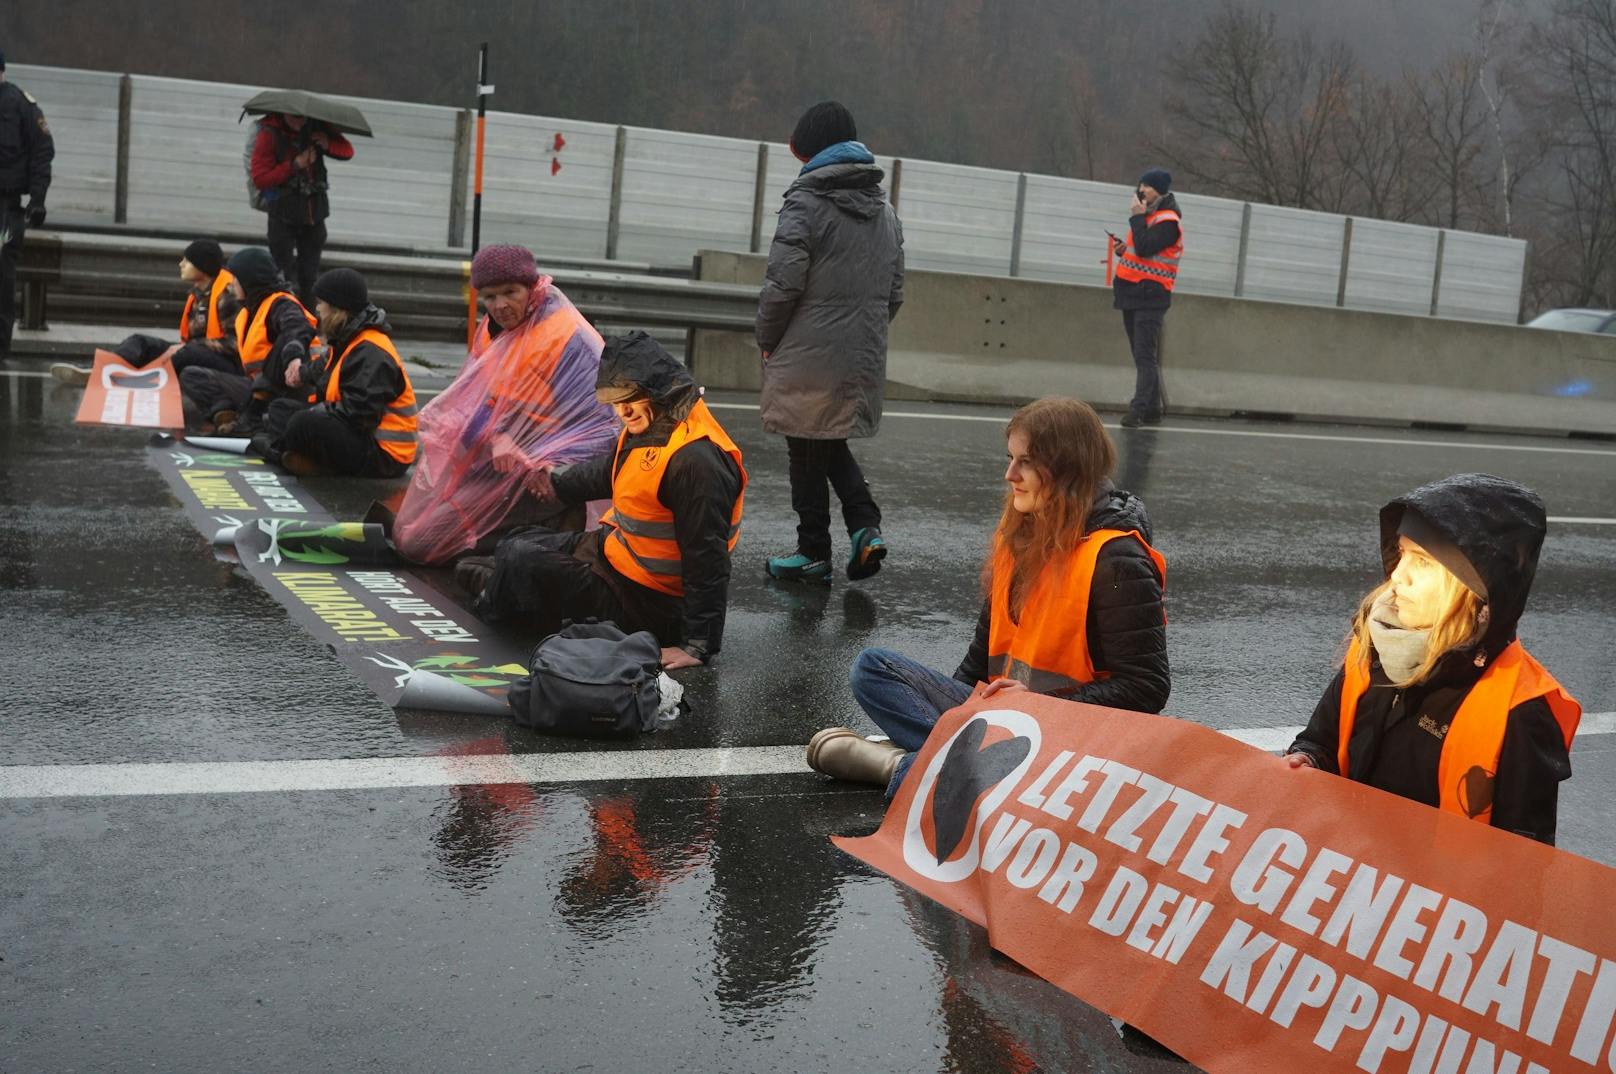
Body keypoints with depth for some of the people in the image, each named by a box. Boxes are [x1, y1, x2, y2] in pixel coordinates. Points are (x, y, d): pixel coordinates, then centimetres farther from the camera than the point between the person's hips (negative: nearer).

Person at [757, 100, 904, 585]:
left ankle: (814, 551, 15)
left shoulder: (806, 204, -12)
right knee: (832, 445, 21)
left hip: (809, 359, -6)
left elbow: (782, 286, -16)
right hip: (864, 359, 6)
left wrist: (767, 341, -1)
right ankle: (865, 527, 5)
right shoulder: (885, 210, 11)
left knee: (806, 454, 7)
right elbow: (894, 294, 14)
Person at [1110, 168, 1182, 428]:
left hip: (1151, 294, -9)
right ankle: (1152, 410, 15)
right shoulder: (1148, 216, 17)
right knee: (1142, 355, 10)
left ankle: (1139, 408, -19)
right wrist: (1122, 249, 4)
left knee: (1145, 354, -14)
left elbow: (1145, 248, -23)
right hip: (1133, 293, 9)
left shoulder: (1168, 221, -11)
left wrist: (1137, 217, -16)